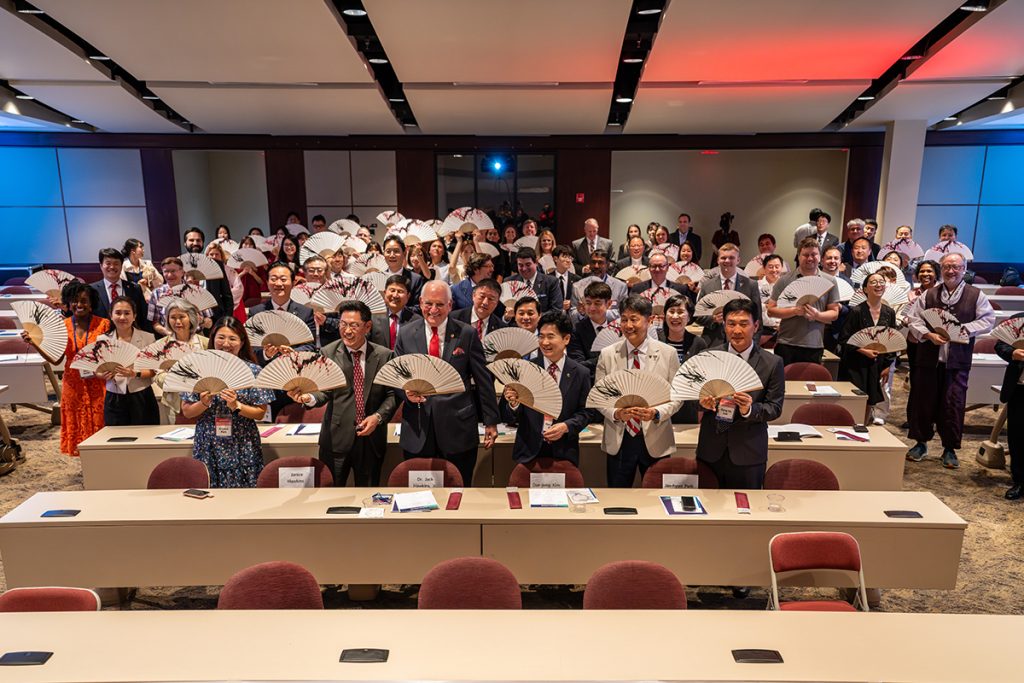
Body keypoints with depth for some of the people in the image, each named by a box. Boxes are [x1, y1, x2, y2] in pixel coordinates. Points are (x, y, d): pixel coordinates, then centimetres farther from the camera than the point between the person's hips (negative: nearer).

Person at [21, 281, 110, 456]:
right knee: (76, 427, 10)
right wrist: (34, 343, -8)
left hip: (97, 386, -3)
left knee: (98, 425, 3)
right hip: (73, 386, 3)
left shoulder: (103, 324, -6)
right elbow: (55, 360, 1)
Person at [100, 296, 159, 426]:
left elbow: (154, 370, -5)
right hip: (114, 400, 2)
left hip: (142, 398, -2)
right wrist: (104, 375, -12)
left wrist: (136, 374, -22)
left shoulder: (148, 338, -2)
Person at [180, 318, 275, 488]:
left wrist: (236, 406, -17)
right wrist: (204, 403, -14)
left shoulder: (253, 371, -2)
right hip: (208, 448, 1)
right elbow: (186, 412, 4)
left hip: (243, 449, -1)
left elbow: (260, 413, -3)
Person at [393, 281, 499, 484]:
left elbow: (484, 379, 2)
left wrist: (491, 421, 2)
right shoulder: (406, 334, 6)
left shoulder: (467, 334, 0)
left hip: (458, 429, -1)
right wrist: (406, 391, -12)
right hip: (417, 431, 2)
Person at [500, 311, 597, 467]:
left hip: (564, 454, 0)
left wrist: (566, 426, -14)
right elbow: (510, 418, -3)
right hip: (529, 452, 0)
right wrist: (513, 404, -24)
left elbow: (587, 412, 2)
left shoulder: (580, 374, -2)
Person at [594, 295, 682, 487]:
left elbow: (677, 396, 0)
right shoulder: (607, 354, 0)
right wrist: (616, 413, -17)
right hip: (618, 441, 1)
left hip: (655, 441, 0)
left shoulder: (668, 353, -1)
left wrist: (657, 413, -18)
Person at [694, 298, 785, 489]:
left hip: (748, 453, -1)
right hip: (711, 450, 1)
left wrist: (749, 409, -22)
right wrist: (703, 402, -17)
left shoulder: (772, 363, -4)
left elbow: (775, 407, -3)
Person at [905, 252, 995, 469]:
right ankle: (921, 443, 21)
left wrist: (965, 329, -13)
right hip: (928, 357, 1)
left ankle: (950, 449, 15)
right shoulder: (929, 295, 7)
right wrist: (928, 334, -13)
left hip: (958, 360, -1)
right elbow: (913, 318, 3)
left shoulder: (976, 295, 5)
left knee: (954, 404, 1)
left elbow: (987, 319, 2)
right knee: (922, 400, 6)